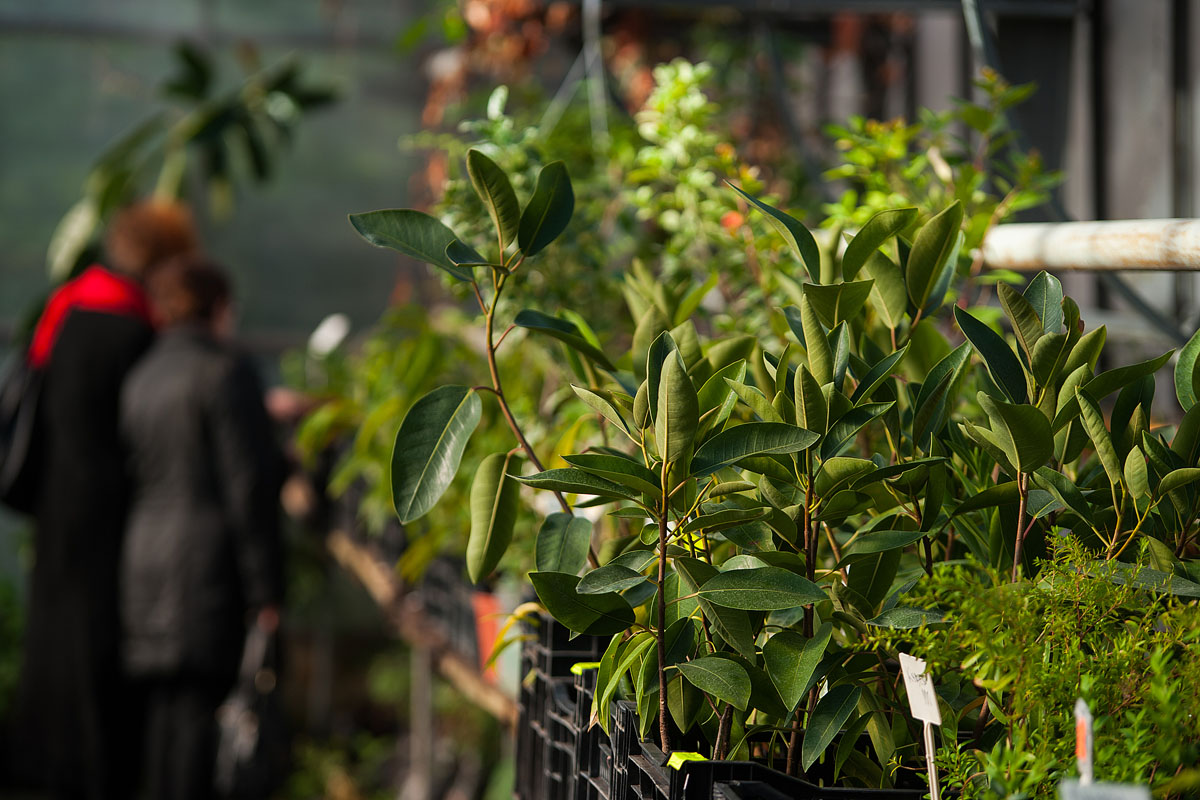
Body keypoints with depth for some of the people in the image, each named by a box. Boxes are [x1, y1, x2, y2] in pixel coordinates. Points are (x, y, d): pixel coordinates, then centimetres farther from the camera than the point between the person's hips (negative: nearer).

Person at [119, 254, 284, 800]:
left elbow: (136, 474, 16)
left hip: (147, 556, 7)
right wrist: (264, 587, -9)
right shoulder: (225, 371, -7)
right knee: (197, 704, -8)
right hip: (209, 557, -7)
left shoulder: (140, 379, 14)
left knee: (163, 709, 9)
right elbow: (246, 483, -11)